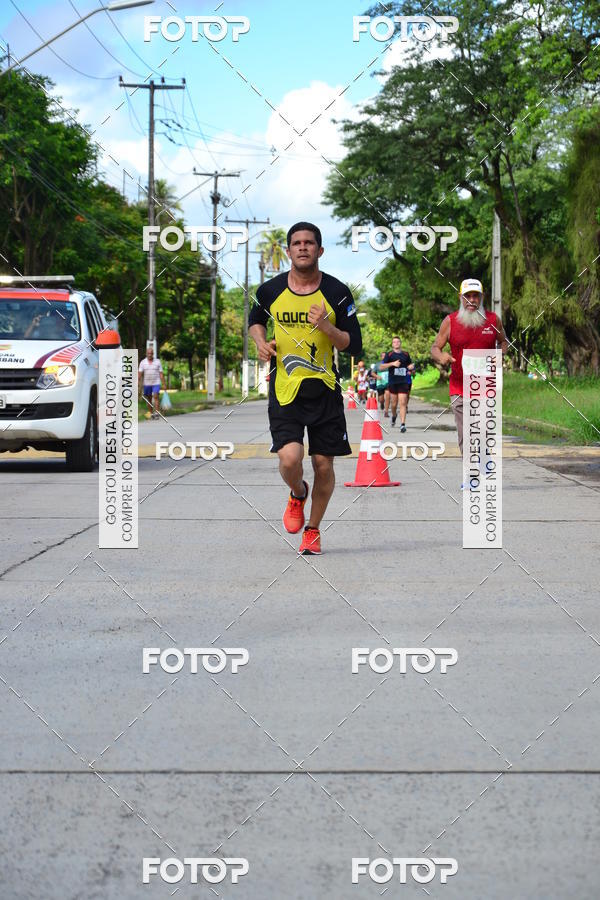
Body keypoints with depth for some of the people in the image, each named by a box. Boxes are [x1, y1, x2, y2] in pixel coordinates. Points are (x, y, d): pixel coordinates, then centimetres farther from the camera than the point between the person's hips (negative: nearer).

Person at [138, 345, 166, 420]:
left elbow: (161, 374, 4)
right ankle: (151, 412, 19)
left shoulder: (157, 362, 3)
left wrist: (163, 384, 0)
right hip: (147, 384, 1)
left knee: (156, 397, -14)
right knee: (149, 399, 7)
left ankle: (156, 413, -18)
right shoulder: (143, 362, 3)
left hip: (156, 383, -1)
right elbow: (139, 374, -2)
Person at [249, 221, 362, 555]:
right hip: (285, 388, 0)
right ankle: (298, 494, 19)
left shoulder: (337, 293, -5)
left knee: (323, 465, 4)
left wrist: (326, 327, -20)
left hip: (325, 389, 0)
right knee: (290, 458, -18)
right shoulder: (271, 290, -1)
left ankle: (313, 530, 28)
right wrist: (262, 342, 1)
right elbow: (256, 319, 21)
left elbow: (355, 346, -4)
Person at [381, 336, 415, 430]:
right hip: (392, 382, 0)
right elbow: (382, 366, -5)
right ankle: (394, 416, 40)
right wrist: (392, 363, -17)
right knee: (394, 403, 8)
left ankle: (403, 424, -13)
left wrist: (411, 367, 0)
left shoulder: (406, 354, 11)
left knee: (403, 403, -9)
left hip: (403, 382, 1)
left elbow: (409, 365, 24)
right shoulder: (389, 354, 2)